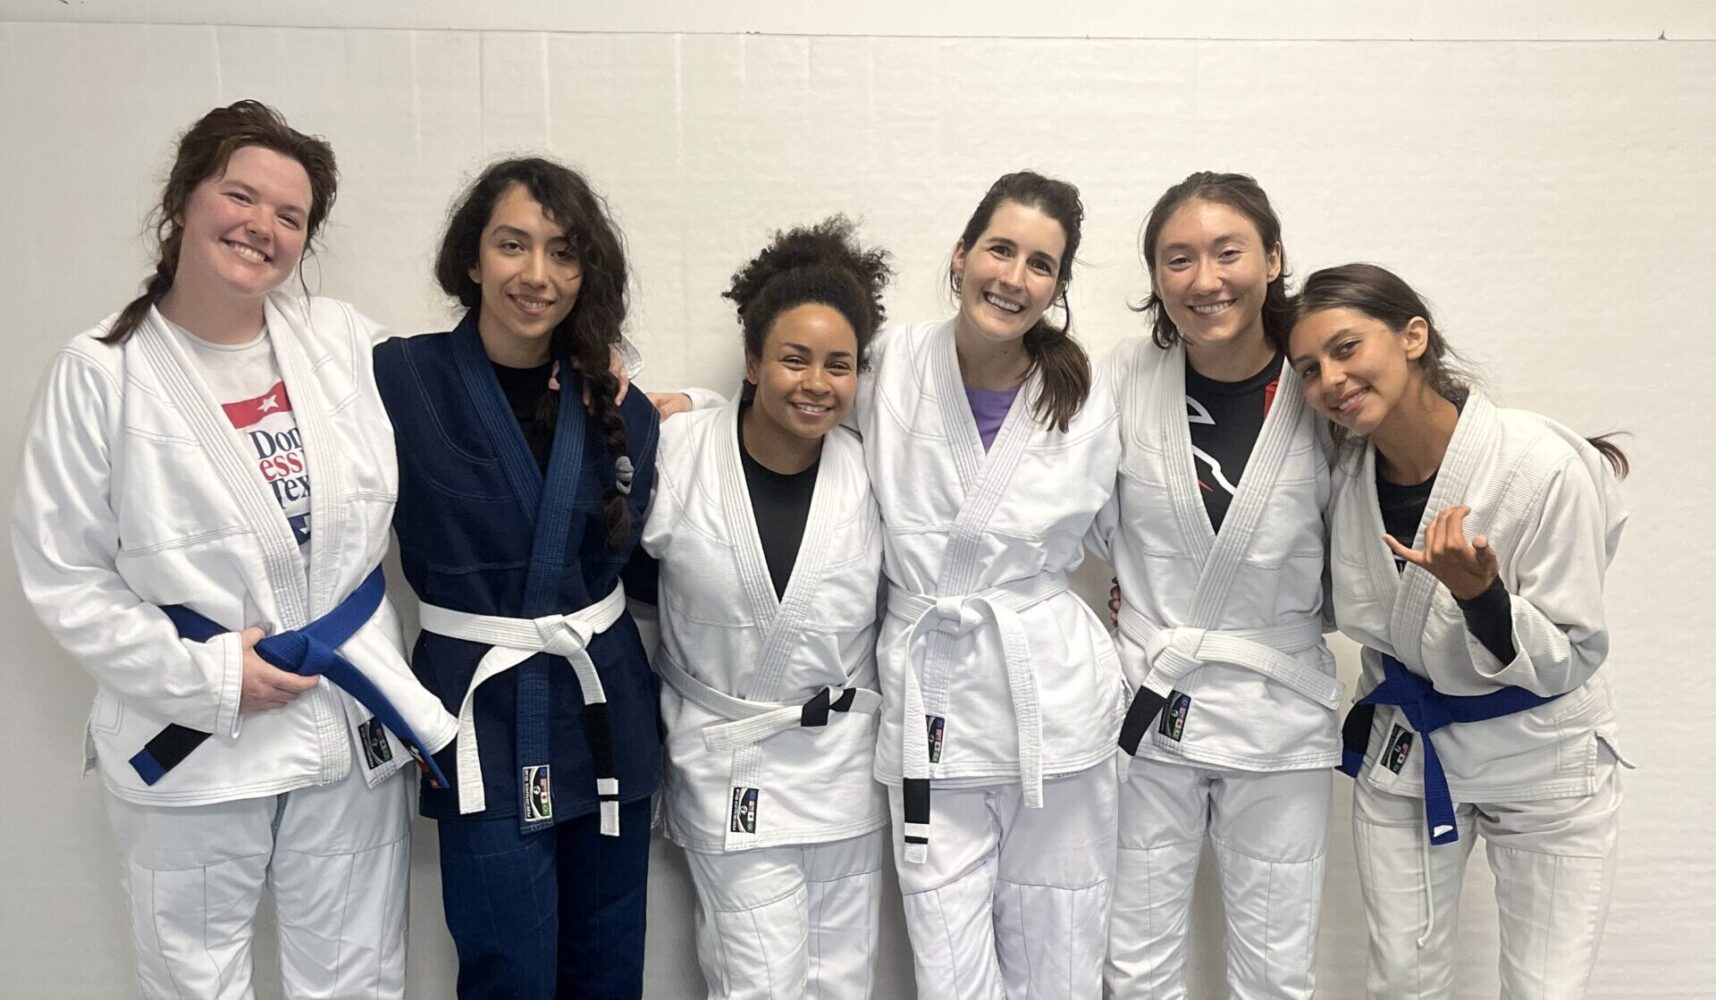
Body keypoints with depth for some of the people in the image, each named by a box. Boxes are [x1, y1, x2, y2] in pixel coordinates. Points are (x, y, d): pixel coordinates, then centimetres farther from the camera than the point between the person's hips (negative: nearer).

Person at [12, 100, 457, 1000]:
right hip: (194, 742, -2)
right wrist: (202, 676, -14)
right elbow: (64, 576, -8)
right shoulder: (102, 373, -10)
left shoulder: (341, 338, 0)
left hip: (356, 725, 3)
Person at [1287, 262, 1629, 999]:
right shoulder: (1346, 471, -10)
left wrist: (1482, 596, -36)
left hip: (1542, 766, -3)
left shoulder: (1546, 466, -25)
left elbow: (1572, 662, -17)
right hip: (1403, 752, 4)